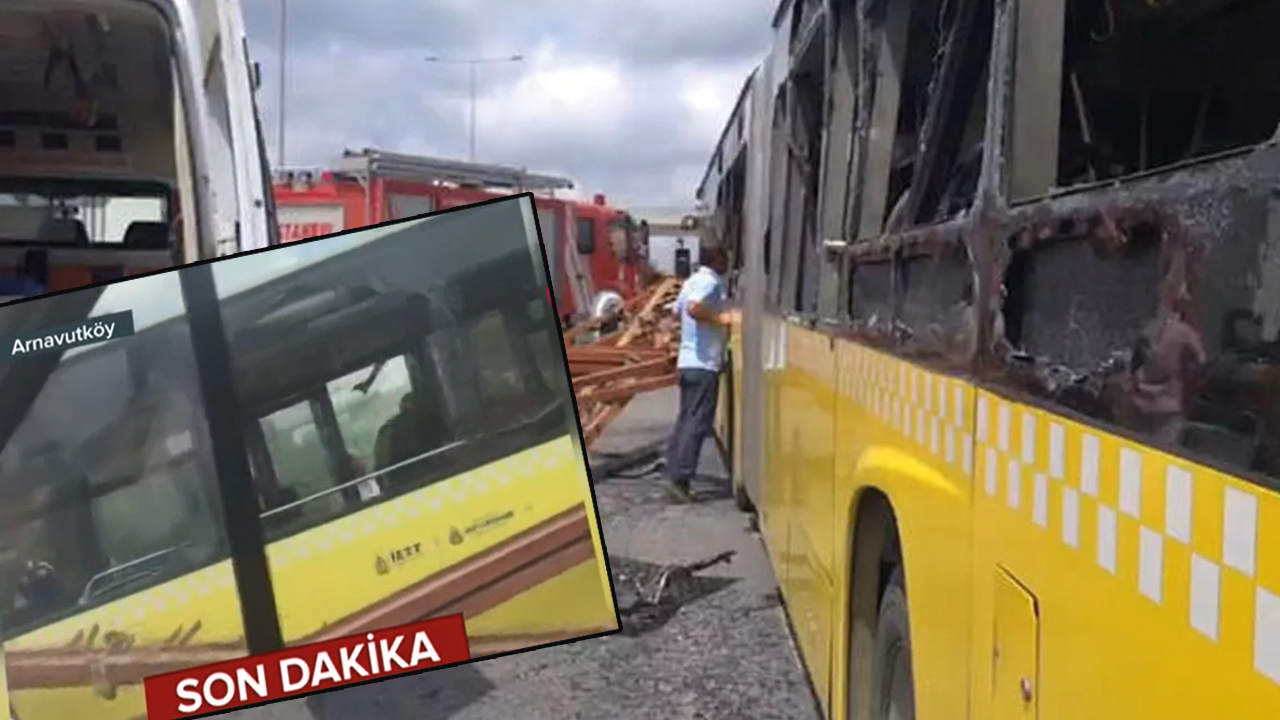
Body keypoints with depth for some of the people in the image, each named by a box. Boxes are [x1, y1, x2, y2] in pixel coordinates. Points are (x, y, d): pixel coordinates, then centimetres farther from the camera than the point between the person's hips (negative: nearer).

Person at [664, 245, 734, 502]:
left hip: (687, 361, 10)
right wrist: (720, 318, -18)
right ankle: (680, 476, -10)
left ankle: (674, 471, 13)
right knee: (698, 422, -8)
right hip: (703, 363, -10)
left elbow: (678, 310, 24)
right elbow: (693, 308, -28)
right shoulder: (711, 282, -12)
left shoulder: (692, 281, 16)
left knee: (685, 418, 12)